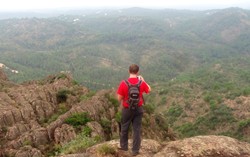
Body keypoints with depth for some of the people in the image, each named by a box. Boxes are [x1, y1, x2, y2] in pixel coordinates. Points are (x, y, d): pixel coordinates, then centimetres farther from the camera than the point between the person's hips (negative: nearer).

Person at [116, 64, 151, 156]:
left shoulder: (124, 83, -18)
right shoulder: (142, 82, -11)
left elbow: (119, 98, -13)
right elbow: (149, 90, 10)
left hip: (127, 109, -1)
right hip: (138, 109, 2)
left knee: (124, 128, 19)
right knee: (137, 129, 9)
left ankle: (124, 146, 34)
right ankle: (135, 150, 15)